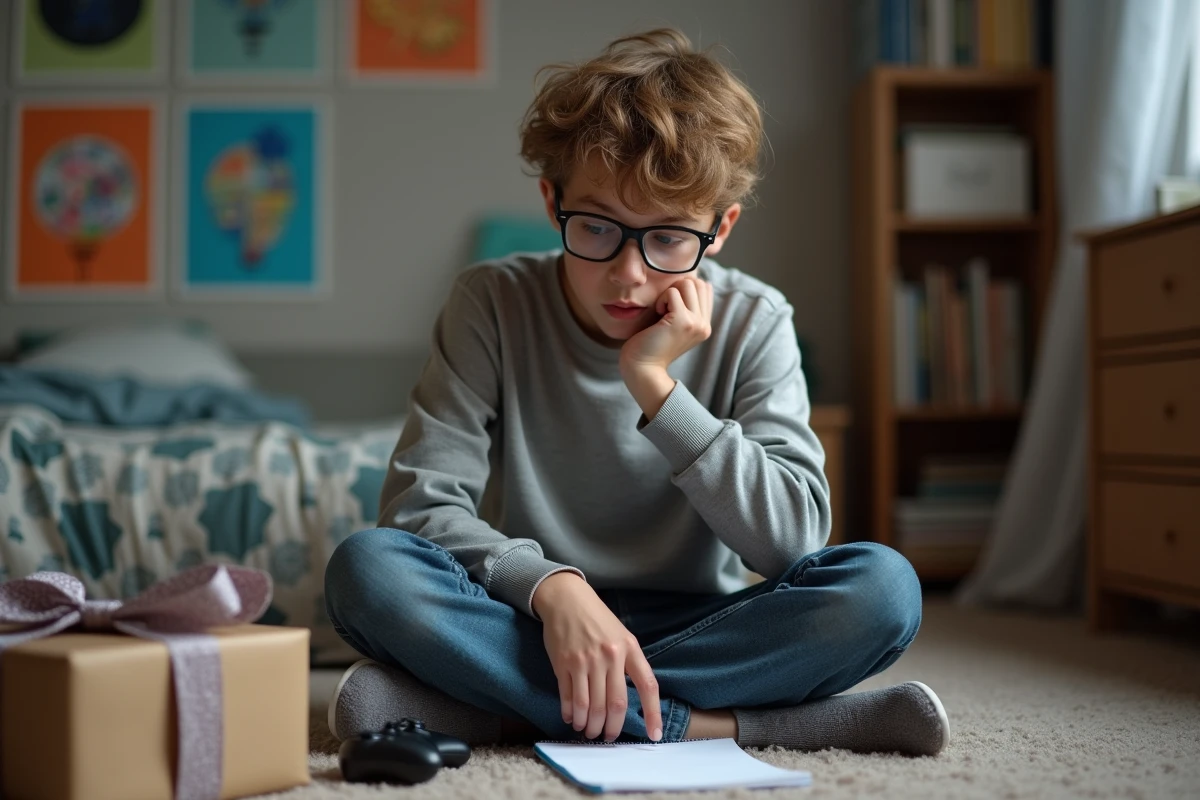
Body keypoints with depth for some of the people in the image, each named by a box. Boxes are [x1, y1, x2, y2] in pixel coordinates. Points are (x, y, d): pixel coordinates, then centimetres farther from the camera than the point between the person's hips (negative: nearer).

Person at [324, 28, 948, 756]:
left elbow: (793, 537, -15)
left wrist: (655, 384, -22)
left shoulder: (751, 324, -5)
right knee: (366, 568, -27)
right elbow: (419, 500, -14)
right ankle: (716, 723, -28)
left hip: (695, 626, 1)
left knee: (885, 587, -26)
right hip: (534, 622, 0)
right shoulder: (494, 305, -6)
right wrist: (552, 586, -31)